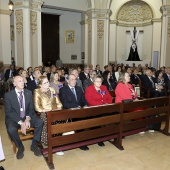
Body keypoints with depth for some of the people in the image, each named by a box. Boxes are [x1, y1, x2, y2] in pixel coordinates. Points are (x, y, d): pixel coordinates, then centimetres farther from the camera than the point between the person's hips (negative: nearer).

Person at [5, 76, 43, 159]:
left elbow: (31, 108, 3)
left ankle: (34, 145, -3)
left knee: (40, 122, -24)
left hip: (27, 117, 2)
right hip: (14, 118, -2)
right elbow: (8, 111, -10)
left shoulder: (28, 92, 1)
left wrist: (28, 118, -17)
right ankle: (20, 147, -1)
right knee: (11, 130, -33)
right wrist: (20, 122, -21)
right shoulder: (8, 95, -7)